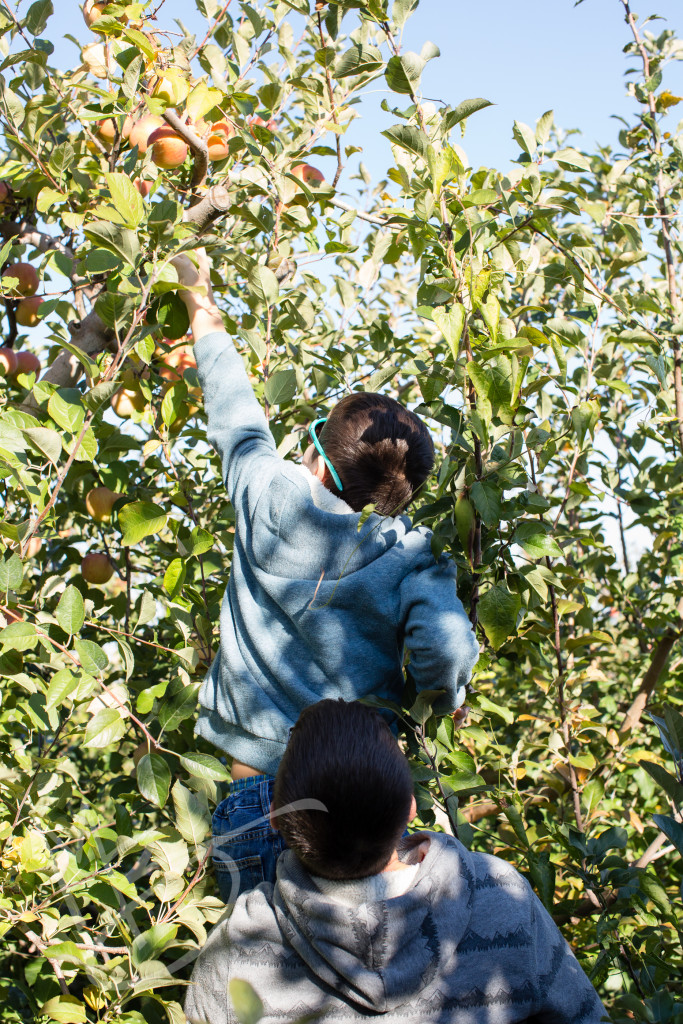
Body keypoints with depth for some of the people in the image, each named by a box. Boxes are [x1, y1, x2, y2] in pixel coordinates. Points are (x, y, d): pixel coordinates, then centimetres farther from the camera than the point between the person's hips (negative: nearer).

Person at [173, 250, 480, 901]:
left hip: (255, 793, 0)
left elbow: (235, 409, 10)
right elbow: (445, 650, -26)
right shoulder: (409, 559, -10)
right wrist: (447, 698, 0)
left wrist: (199, 297, 27)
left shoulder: (270, 498, -7)